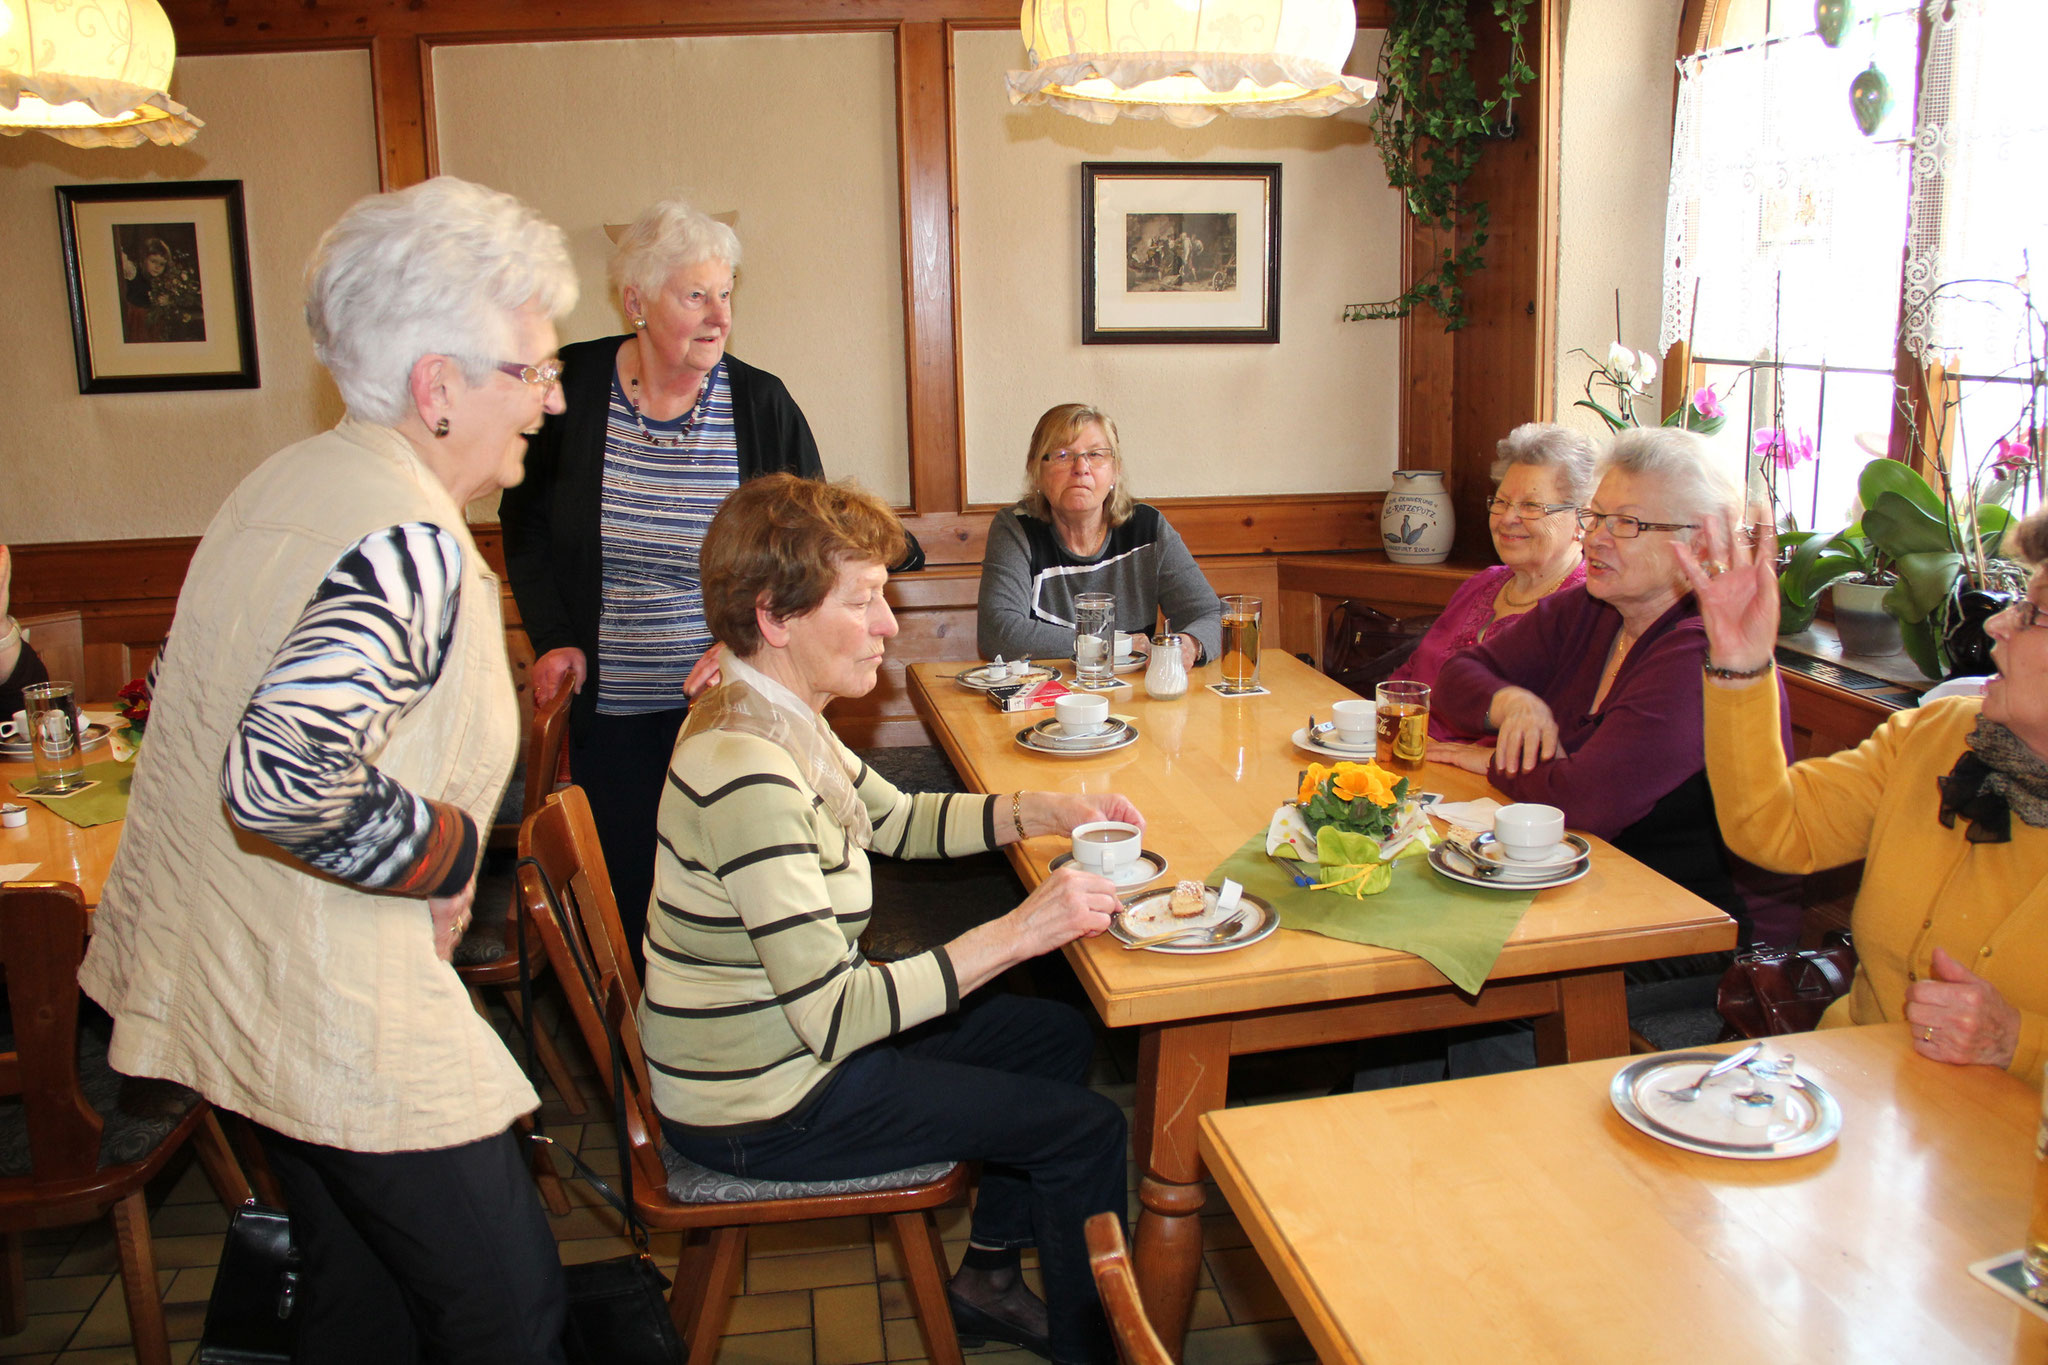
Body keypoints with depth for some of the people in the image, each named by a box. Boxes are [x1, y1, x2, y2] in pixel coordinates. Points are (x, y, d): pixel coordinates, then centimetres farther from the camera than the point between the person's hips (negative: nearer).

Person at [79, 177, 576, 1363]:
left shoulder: (296, 477, 7)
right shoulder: (410, 540, -25)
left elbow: (184, 687, 19)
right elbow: (284, 776, -38)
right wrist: (449, 853, -21)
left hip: (225, 972, 10)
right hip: (335, 1004, -10)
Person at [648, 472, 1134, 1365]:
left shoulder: (778, 716, 0)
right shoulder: (747, 772, -31)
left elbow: (896, 820, 15)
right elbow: (835, 1016, -32)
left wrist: (1042, 813, 1)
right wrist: (1018, 933, -30)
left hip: (793, 1035, 10)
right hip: (761, 1107, -10)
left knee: (1060, 1035, 17)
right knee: (1088, 1130, -2)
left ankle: (987, 1276, 30)